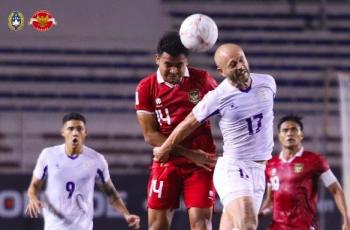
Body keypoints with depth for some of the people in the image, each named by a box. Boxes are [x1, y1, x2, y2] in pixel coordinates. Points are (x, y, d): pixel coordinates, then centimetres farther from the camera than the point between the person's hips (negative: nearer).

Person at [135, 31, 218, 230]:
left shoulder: (202, 79, -2)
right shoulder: (146, 88, -4)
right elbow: (150, 135, -6)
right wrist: (190, 154, -13)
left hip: (202, 161, 0)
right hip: (166, 163, 1)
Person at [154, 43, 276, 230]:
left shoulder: (267, 83, 3)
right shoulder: (218, 97, -12)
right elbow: (188, 124, 2)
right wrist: (164, 150, 14)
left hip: (259, 170, 5)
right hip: (233, 168, -5)